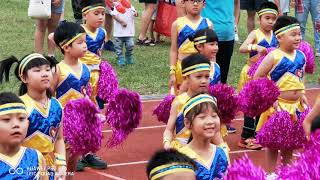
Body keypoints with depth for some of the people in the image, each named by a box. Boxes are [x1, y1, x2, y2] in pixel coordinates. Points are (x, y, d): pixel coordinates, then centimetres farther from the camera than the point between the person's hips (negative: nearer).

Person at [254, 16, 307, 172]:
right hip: (277, 105, -5)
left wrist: (301, 94, 5)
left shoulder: (301, 56, 1)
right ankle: (271, 173, 17)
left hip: (295, 105, 5)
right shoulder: (273, 57, -17)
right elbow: (257, 77, -15)